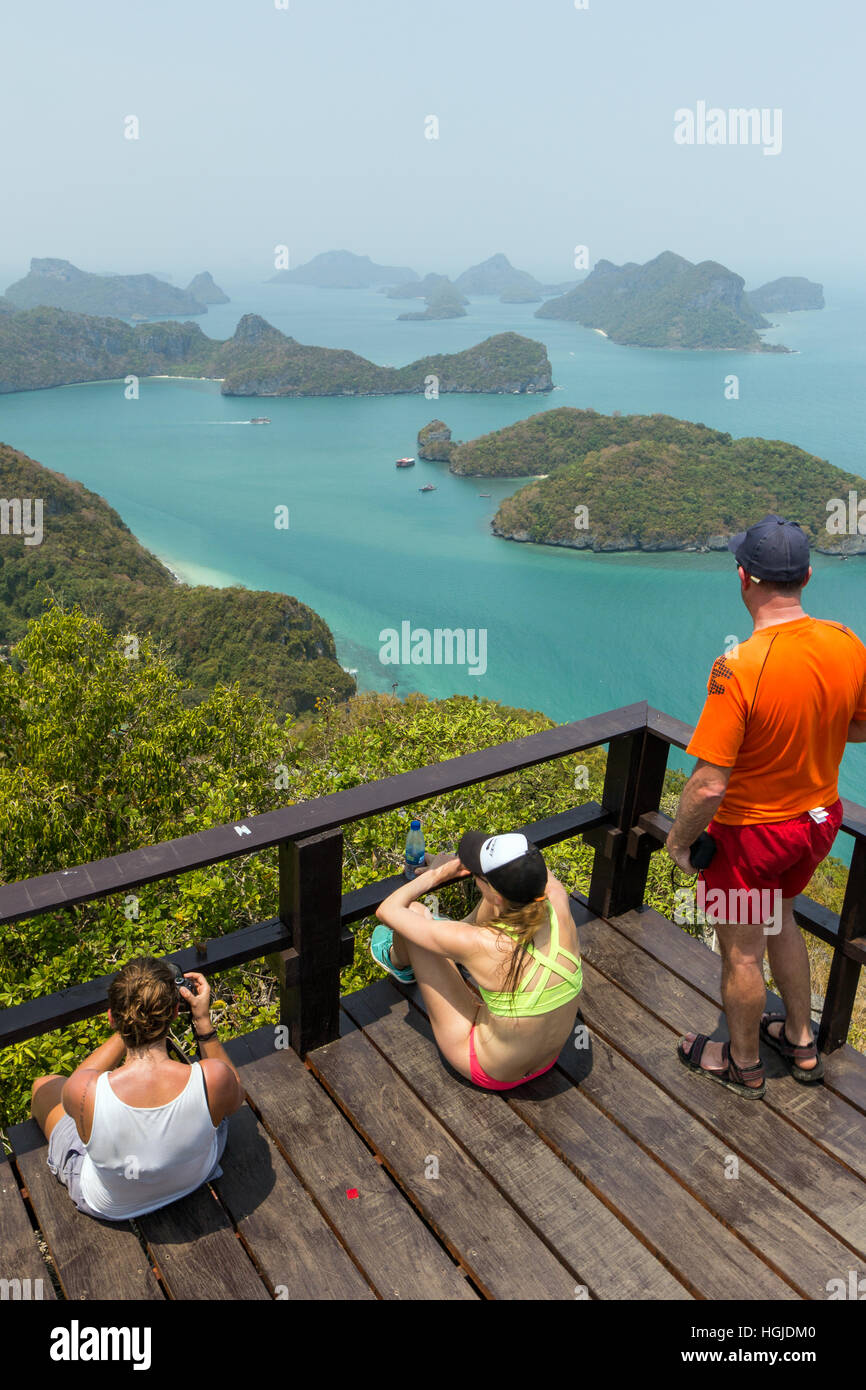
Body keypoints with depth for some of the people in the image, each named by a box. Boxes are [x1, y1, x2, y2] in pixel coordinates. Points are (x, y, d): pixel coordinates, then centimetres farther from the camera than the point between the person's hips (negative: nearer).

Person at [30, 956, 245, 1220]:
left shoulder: (83, 1091, -38)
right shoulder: (213, 1078, -37)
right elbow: (235, 1098, -10)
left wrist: (127, 1027, -8)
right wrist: (203, 1022, -13)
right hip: (196, 1179, 1)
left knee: (45, 1085, 23)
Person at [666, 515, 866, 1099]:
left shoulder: (739, 669, -32)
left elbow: (708, 786, -29)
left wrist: (679, 841, -13)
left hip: (752, 832, -7)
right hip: (819, 818, 7)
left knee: (742, 953, 16)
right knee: (779, 920, 30)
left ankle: (743, 1065, 40)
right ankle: (802, 1043, 47)